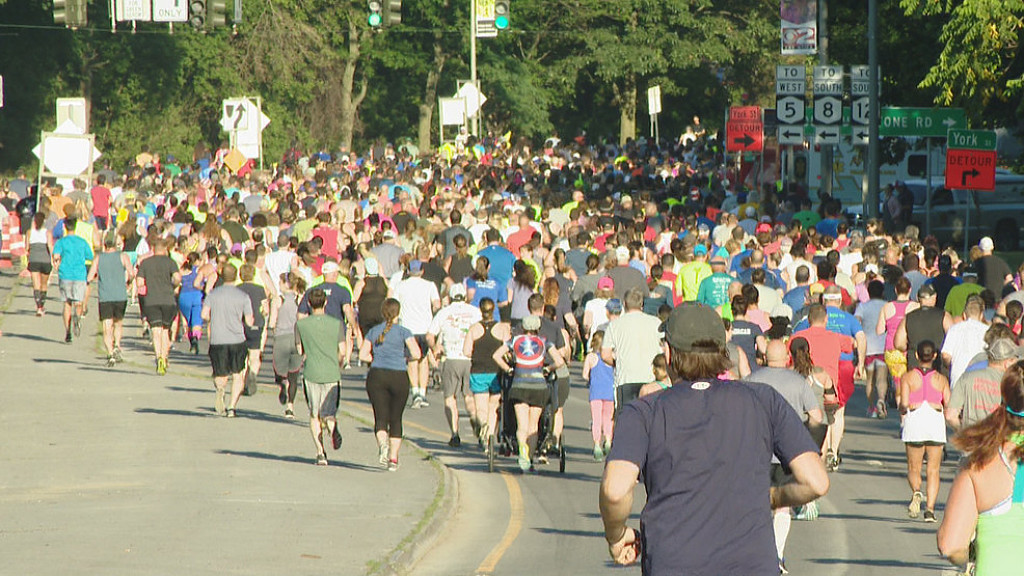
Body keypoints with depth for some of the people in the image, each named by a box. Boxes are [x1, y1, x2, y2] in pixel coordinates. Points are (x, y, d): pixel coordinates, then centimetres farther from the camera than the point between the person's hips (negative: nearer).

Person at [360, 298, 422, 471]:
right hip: (399, 376, -1)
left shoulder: (373, 331, 7)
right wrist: (407, 359, 9)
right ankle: (393, 459, 10)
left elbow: (363, 355, 4)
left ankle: (382, 442, -31)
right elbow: (416, 354, -12)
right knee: (395, 419, 12)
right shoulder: (403, 332, -2)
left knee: (380, 418, 0)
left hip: (376, 377, 1)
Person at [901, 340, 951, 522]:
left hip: (914, 419, -1)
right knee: (933, 470, 5)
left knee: (913, 468, 10)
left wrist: (903, 409, 17)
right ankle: (930, 508, -8)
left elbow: (904, 404, -6)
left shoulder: (908, 377, 3)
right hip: (936, 420, 1)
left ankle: (916, 492, -20)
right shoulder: (941, 379, 8)